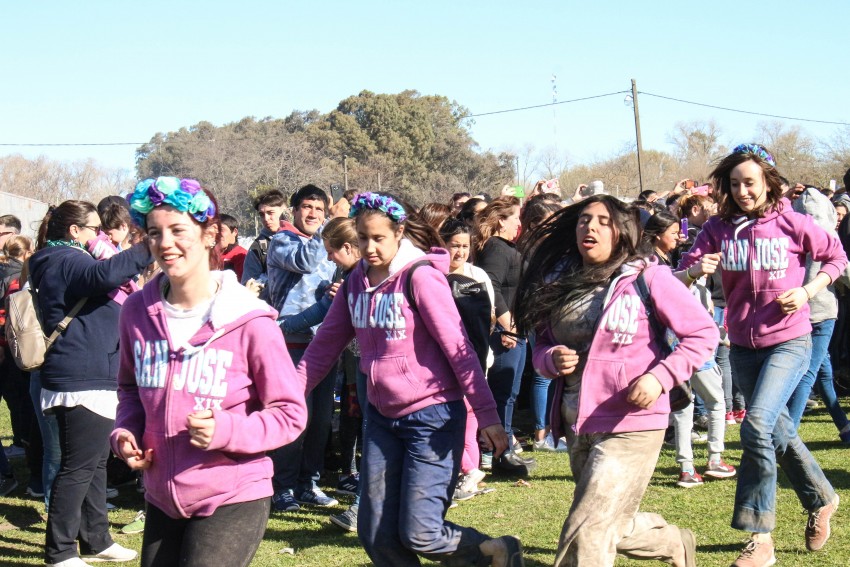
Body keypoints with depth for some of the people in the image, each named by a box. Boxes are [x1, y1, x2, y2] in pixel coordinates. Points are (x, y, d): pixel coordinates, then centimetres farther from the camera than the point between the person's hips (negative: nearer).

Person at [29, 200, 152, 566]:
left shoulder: (66, 262, 19)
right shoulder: (65, 261, -15)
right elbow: (106, 275, -35)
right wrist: (147, 248, -38)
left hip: (92, 379, 11)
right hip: (82, 381, -11)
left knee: (95, 463, 18)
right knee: (79, 467, -6)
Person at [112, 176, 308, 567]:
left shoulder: (248, 321, -14)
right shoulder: (137, 311, -1)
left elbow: (290, 413, -9)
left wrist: (227, 430, -24)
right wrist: (124, 432, -2)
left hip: (232, 501, -5)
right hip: (162, 499, 5)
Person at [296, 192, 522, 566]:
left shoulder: (421, 276, -14)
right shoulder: (356, 282, 5)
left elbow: (458, 348, -17)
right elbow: (326, 344, 10)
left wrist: (488, 417, -21)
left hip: (432, 415, -7)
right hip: (382, 416, 7)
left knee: (418, 533, -9)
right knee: (376, 534, 6)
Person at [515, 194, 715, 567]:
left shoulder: (646, 276, -8)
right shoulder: (559, 282, 6)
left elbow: (703, 332, -8)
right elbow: (542, 345, 14)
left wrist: (659, 377, -21)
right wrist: (553, 359, -10)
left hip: (630, 427, -7)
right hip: (577, 428, 7)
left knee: (586, 537, -13)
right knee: (611, 529, 22)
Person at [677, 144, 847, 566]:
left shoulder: (790, 223, -9)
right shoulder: (718, 229, -2)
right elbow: (680, 276, -6)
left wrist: (808, 292, -11)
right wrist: (696, 270, -28)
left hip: (789, 341, -4)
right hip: (743, 345, 5)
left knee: (757, 425, -21)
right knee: (779, 432, 16)